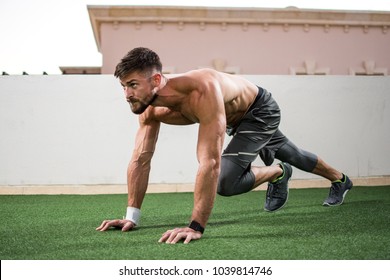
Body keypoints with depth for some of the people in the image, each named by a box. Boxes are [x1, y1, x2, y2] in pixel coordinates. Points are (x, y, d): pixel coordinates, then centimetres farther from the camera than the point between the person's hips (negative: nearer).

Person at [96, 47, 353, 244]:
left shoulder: (202, 91, -48)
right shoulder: (151, 110, -24)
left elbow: (210, 162, -52)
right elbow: (140, 160, -18)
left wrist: (196, 226, -54)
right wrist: (132, 216, -22)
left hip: (261, 111, -7)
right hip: (236, 118, 7)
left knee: (225, 182, -23)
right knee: (291, 154, 28)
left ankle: (278, 173, 9)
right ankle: (340, 180, 57)